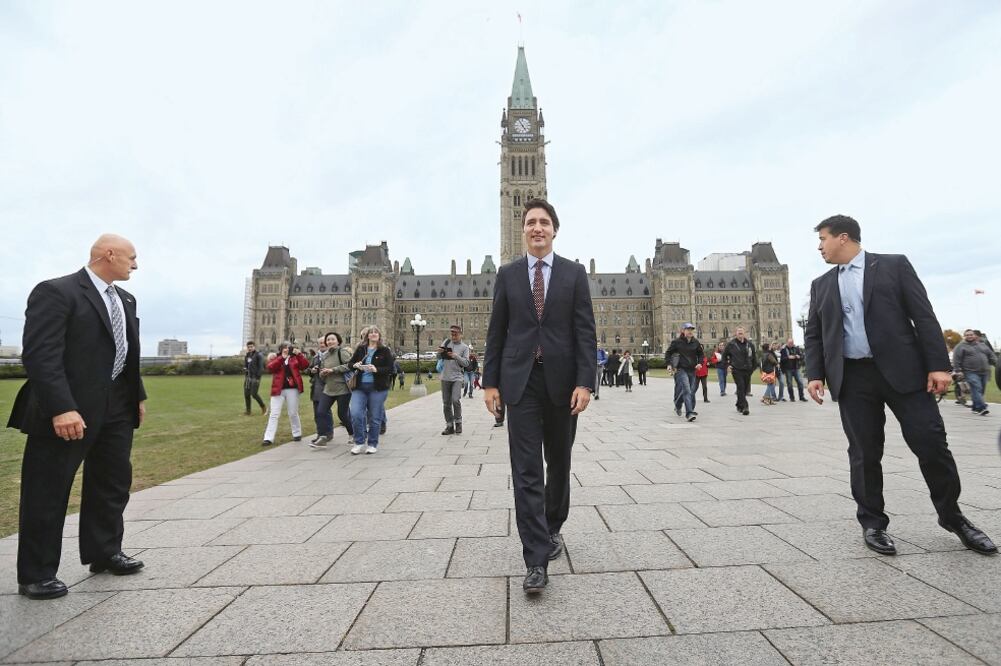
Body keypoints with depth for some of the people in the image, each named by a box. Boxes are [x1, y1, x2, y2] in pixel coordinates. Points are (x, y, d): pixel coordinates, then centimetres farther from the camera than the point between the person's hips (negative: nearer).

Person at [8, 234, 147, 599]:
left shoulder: (125, 299, 12)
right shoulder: (55, 292, -13)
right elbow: (40, 355, -20)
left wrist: (138, 395, 14)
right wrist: (61, 409, -26)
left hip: (117, 408, 8)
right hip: (69, 411, -8)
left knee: (112, 484, 16)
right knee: (48, 495, 6)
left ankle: (104, 553, 32)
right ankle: (36, 575, 21)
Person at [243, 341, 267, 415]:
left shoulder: (258, 355, -7)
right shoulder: (247, 355, 13)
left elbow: (261, 367, -12)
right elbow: (245, 366, 22)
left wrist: (258, 377, -16)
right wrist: (245, 375, 8)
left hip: (255, 377, -7)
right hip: (247, 377, 7)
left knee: (254, 394, -9)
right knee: (246, 394, 5)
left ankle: (263, 407, 10)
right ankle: (248, 411, 15)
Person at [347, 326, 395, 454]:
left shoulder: (385, 351, 0)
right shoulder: (360, 349, 9)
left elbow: (390, 368, -6)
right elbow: (349, 363, 14)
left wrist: (376, 369, -21)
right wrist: (355, 365, -8)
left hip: (377, 388, -2)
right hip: (359, 387, 2)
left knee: (375, 417, 4)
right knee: (355, 414, -10)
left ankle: (372, 444, 20)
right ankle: (359, 443, 7)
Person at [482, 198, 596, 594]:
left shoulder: (574, 273, 4)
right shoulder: (507, 274, 7)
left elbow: (585, 331, -2)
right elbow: (496, 332, 6)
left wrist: (585, 382, -11)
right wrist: (490, 381, 1)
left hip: (561, 381, 1)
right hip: (520, 381, 0)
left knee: (558, 463, 15)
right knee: (526, 471, -4)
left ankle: (553, 529, 39)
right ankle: (537, 560, 2)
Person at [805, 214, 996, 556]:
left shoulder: (894, 265, 5)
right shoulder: (821, 285, 13)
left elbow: (924, 316, -1)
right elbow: (813, 334, 11)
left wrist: (939, 364, -8)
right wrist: (815, 374, -1)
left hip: (902, 370, -2)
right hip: (852, 378, 2)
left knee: (932, 444, 2)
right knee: (864, 453, 4)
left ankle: (952, 515, 25)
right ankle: (873, 522, 16)